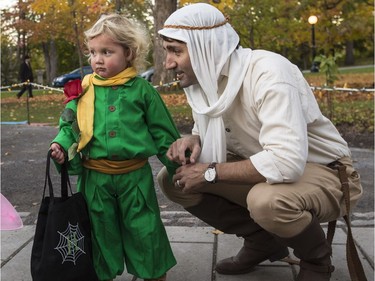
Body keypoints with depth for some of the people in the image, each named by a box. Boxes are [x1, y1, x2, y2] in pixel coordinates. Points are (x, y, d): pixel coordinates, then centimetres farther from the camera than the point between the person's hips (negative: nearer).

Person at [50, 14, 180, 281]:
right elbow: (69, 124, 9)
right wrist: (61, 144, -11)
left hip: (135, 175, -2)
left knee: (144, 230, 10)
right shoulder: (84, 89, 2)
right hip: (94, 178, 2)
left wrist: (177, 165, 4)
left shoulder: (142, 89, -3)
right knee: (101, 230, 15)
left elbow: (163, 132, 2)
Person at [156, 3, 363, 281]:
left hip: (324, 172, -6)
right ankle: (262, 241, 9)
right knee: (172, 178, -6)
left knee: (267, 200, -40)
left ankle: (317, 257, -2)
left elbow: (287, 162, -39)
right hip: (259, 169, 7)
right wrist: (192, 141, -16)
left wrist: (210, 173, -28)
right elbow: (206, 133, 9)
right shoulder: (203, 78, -6)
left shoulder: (268, 72, -29)